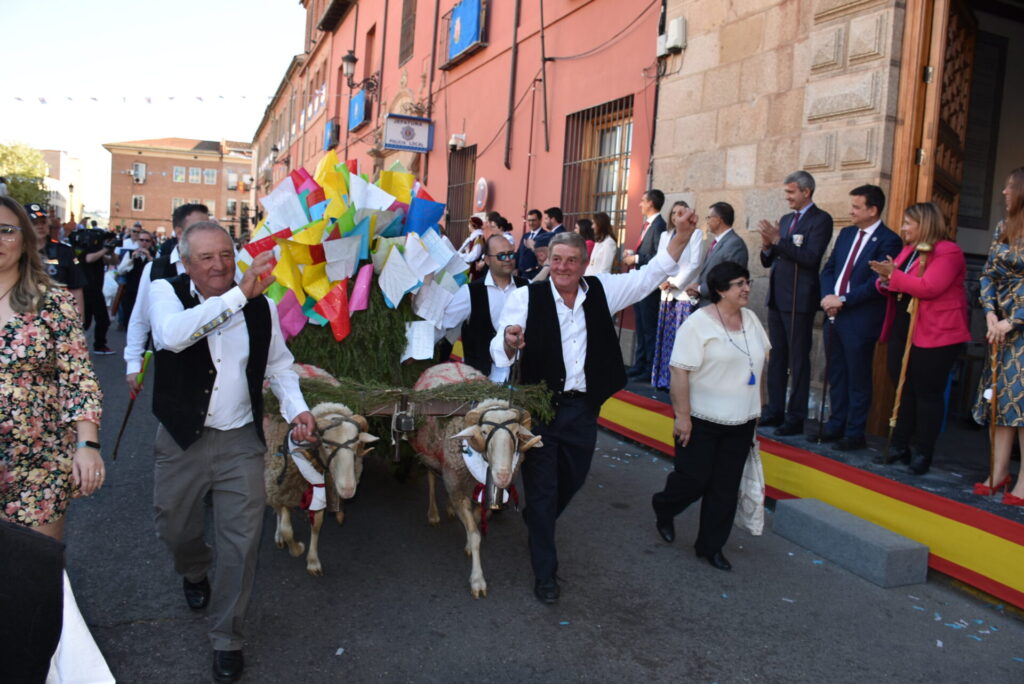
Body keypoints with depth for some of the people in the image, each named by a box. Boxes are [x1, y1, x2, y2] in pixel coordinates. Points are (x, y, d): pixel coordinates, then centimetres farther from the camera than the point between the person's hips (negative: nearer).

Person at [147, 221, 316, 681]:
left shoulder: (261, 305, -2)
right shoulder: (166, 292, -9)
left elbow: (279, 364, 11)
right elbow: (172, 335, -33)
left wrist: (296, 408, -6)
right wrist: (240, 293, -37)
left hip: (241, 441, 1)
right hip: (181, 440, 0)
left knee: (241, 543, 1)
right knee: (175, 529, 19)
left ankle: (226, 638, 22)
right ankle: (195, 573, 55)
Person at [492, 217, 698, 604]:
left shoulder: (601, 291, 2)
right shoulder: (527, 297, -11)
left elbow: (651, 275, 7)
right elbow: (500, 351, -16)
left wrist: (682, 235, -1)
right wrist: (509, 342, -40)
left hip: (582, 408, 5)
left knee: (572, 480, 21)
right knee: (541, 488, 5)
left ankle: (538, 523, 52)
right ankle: (545, 572, 21)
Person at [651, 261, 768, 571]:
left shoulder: (751, 320, 7)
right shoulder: (698, 324, -15)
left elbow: (758, 365, 17)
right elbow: (680, 371, -18)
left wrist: (755, 408, 16)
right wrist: (682, 416, -20)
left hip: (741, 421, 6)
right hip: (702, 419, -6)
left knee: (726, 488, 9)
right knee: (693, 479, 2)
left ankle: (711, 546, 24)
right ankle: (663, 509, 34)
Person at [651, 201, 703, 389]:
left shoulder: (696, 234, 0)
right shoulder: (665, 235, 15)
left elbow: (694, 263, -8)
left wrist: (675, 282, -10)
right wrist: (663, 282, -6)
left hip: (685, 293, -5)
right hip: (667, 294, 5)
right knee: (665, 338, 7)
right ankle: (664, 379, 14)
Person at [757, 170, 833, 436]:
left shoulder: (820, 219, -7)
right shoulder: (785, 220, 16)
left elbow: (811, 258, -20)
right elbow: (768, 262, 14)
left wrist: (777, 240, -21)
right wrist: (767, 246, -6)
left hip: (799, 300, -8)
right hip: (777, 298, 8)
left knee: (798, 359, -1)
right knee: (776, 356, 12)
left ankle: (796, 418, 5)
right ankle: (775, 411, 21)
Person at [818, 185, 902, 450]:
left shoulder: (888, 240, -9)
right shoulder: (846, 233, 13)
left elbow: (878, 283, -17)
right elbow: (828, 268, 13)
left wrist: (843, 300, -17)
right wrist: (828, 297, -4)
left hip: (860, 319, -7)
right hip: (833, 314, 7)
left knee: (857, 379, 3)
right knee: (836, 375, 14)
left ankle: (854, 433, 13)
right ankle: (836, 424, 26)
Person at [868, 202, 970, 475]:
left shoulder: (948, 252, -11)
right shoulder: (908, 250, 14)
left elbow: (929, 287, -24)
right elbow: (897, 287, 17)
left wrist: (893, 275, -20)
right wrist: (886, 280, -5)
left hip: (935, 334, -8)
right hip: (903, 329, 8)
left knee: (927, 393, 0)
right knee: (903, 389, 11)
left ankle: (922, 453, 9)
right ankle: (900, 446, 19)